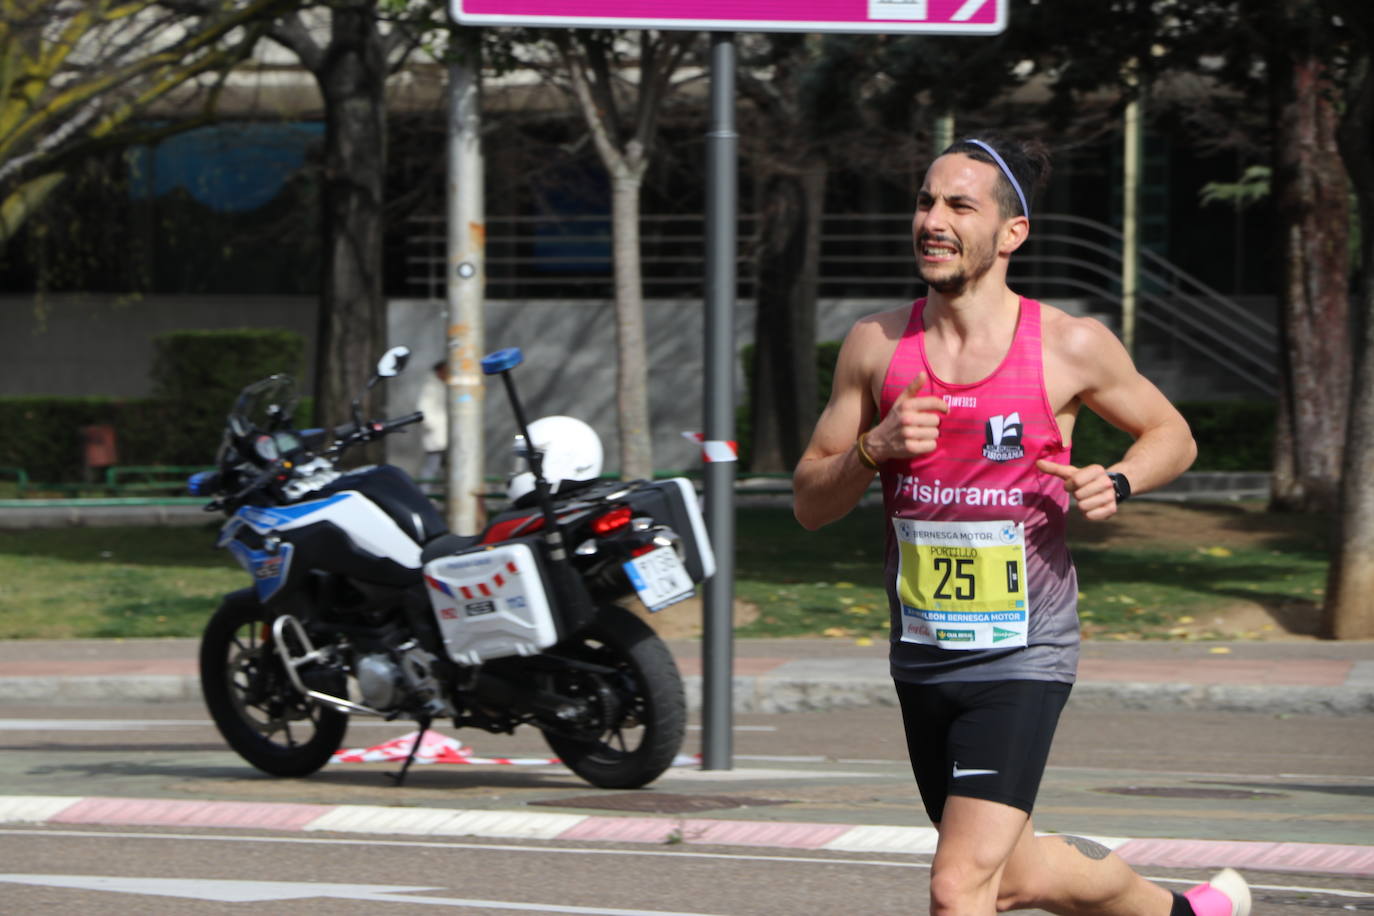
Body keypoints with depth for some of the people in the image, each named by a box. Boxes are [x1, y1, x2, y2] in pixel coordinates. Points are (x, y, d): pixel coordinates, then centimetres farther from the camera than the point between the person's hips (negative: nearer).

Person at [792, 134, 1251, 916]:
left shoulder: (1069, 347, -8)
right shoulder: (877, 346, 0)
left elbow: (1172, 436, 10)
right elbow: (810, 504, 4)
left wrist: (1115, 485, -11)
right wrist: (875, 447, -16)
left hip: (1022, 654, -5)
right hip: (922, 657, 5)